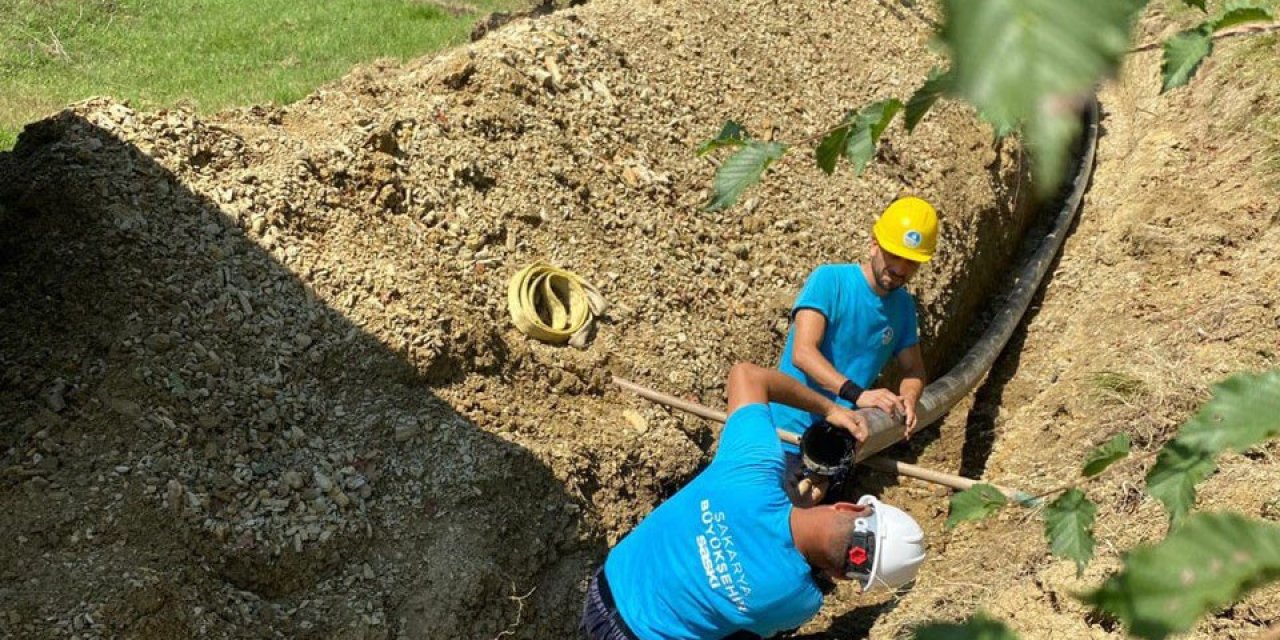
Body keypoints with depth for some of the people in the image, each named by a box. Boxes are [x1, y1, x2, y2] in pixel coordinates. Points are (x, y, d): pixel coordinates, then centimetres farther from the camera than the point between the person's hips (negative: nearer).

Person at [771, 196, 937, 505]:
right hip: (788, 433, -5)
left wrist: (907, 400, -13)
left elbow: (913, 369, 11)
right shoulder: (829, 280, -14)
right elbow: (802, 353, -25)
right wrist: (857, 394, -37)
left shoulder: (904, 306, 5)